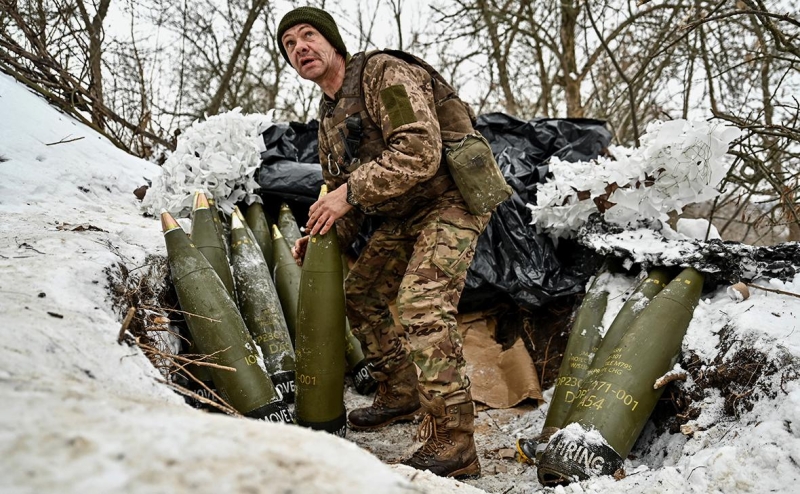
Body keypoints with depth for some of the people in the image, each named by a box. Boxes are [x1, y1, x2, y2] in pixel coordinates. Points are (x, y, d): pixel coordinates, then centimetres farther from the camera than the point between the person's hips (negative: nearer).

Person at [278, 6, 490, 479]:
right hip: (401, 216, 10)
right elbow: (339, 185, 18)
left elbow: (420, 151, -30)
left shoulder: (385, 74, -17)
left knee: (422, 306, -24)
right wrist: (322, 234, 0)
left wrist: (351, 193, -29)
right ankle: (400, 396, 30)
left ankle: (453, 443, -18)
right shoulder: (329, 114, 13)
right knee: (361, 294, 15)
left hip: (449, 204, -10)